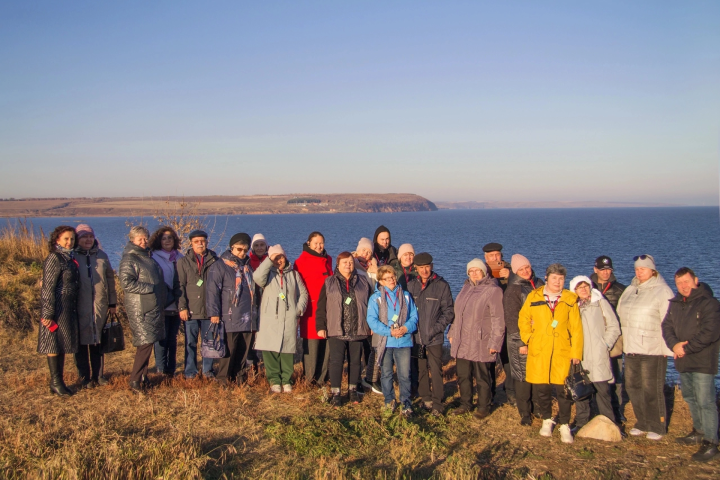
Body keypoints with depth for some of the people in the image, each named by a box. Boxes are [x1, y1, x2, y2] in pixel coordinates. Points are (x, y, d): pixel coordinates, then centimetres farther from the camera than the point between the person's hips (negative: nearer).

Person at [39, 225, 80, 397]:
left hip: (69, 307, 8)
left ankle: (59, 381, 20)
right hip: (57, 307, -8)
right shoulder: (54, 259, -12)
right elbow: (48, 288, -15)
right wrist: (48, 313, -18)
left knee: (63, 343, 12)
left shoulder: (70, 258, 12)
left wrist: (75, 309, 15)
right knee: (54, 343, 0)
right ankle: (55, 382, 7)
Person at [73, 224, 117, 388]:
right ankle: (85, 378, 12)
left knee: (98, 343, 9)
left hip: (100, 306, 3)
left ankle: (98, 375, 19)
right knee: (82, 343, 3)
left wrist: (112, 303, 11)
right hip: (79, 307, -3)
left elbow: (110, 280, 13)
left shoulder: (102, 256, 10)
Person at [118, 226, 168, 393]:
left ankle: (142, 377, 20)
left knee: (147, 343, 11)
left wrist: (164, 295, 15)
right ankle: (135, 380, -3)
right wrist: (150, 288, -19)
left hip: (154, 308, 8)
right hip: (139, 308, -8)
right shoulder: (128, 259, -8)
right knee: (145, 343, -11)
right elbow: (126, 283, -19)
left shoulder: (148, 258, 18)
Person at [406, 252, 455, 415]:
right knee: (420, 370, 10)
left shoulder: (442, 285, -3)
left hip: (435, 338, -3)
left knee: (436, 371, -4)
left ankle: (437, 403, 5)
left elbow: (448, 311, -3)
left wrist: (437, 328, -12)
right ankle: (426, 399, 23)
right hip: (416, 336, 3)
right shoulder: (411, 285, 6)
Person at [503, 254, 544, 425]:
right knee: (523, 377, -1)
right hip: (522, 340, -5)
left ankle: (537, 407, 24)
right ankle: (525, 413, 10)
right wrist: (520, 342, -14)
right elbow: (511, 318, -10)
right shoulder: (513, 290, -7)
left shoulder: (539, 284, 10)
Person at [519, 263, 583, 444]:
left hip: (562, 353, -1)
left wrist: (576, 352, -1)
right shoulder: (534, 297, 5)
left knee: (563, 389, -5)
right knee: (540, 389, 5)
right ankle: (547, 420, 28)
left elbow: (576, 329, 3)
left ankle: (565, 426, 11)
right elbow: (523, 320, 14)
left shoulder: (570, 300, 5)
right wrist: (529, 339, 4)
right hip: (538, 352, 1)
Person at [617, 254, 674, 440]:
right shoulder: (629, 290, 13)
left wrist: (668, 348, -13)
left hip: (653, 350, -7)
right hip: (630, 349, 7)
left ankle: (657, 427, 12)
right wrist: (621, 342, 14)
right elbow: (621, 317, 19)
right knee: (633, 387, 10)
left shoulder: (662, 291, -8)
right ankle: (642, 424, 24)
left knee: (652, 390, -3)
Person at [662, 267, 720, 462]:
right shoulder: (675, 303, 10)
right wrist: (674, 344, -12)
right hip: (683, 361, 8)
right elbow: (667, 326, 7)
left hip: (703, 362, -8)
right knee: (690, 398, 19)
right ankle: (699, 431, 35)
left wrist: (686, 348, -17)